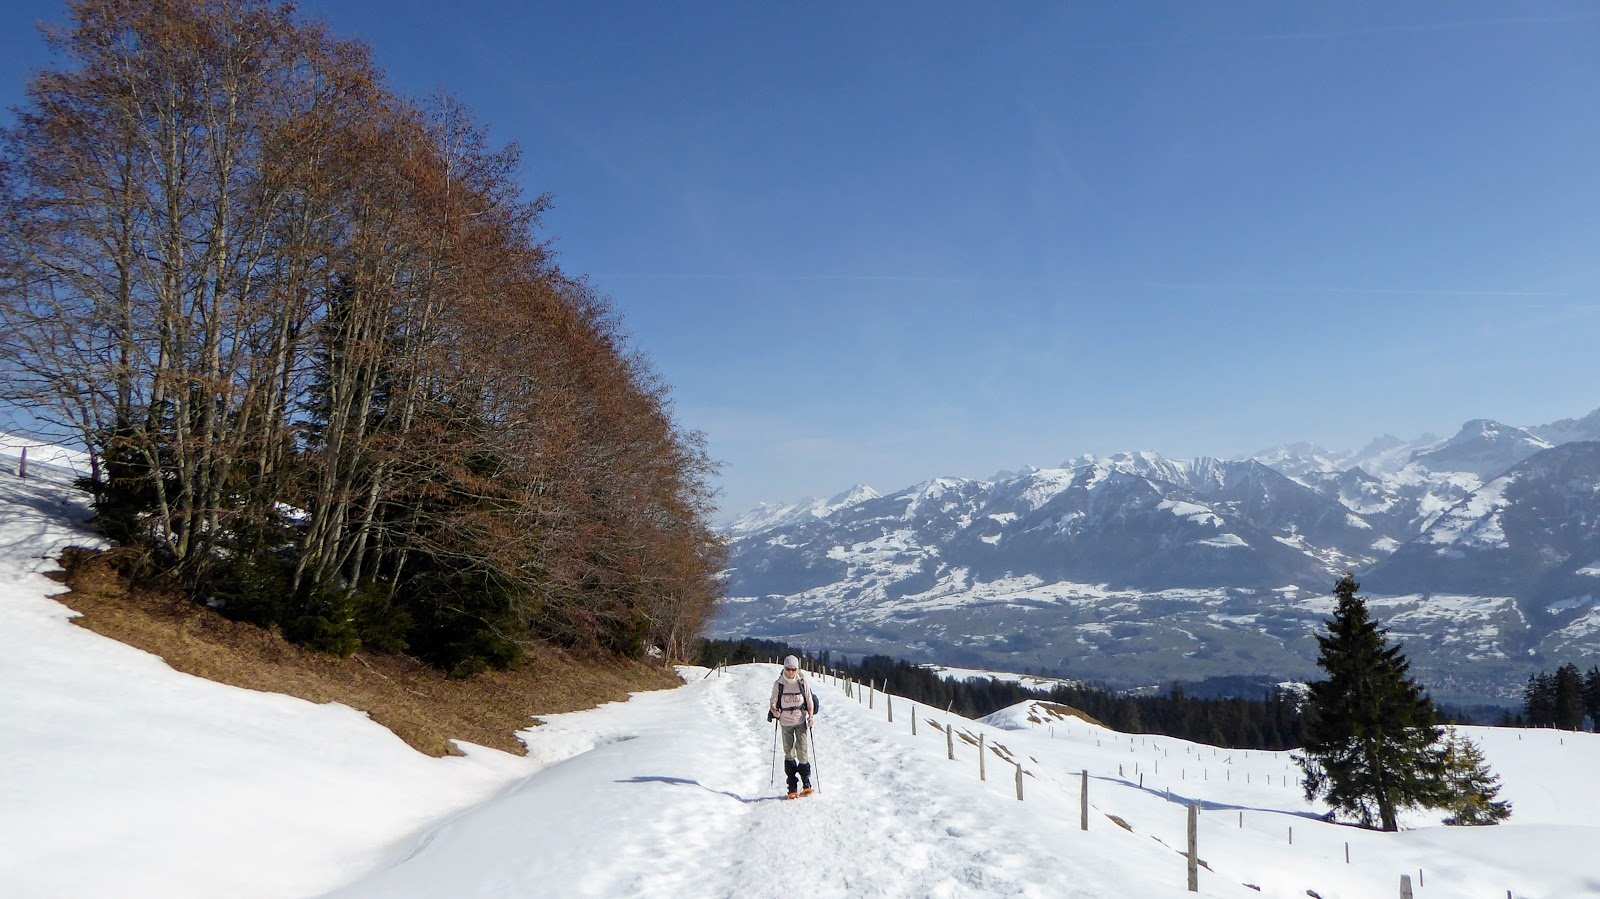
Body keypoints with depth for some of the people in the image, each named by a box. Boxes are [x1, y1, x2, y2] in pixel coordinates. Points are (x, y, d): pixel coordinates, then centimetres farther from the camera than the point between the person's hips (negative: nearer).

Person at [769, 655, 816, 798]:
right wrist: (774, 710, -18)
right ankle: (792, 789, 6)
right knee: (789, 754, 2)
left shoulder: (803, 682, -2)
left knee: (802, 752, -8)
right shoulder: (778, 684, -1)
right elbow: (773, 701, 3)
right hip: (785, 722, 1)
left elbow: (809, 701, 4)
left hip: (801, 721, -1)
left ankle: (806, 784, 7)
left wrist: (811, 716, -9)